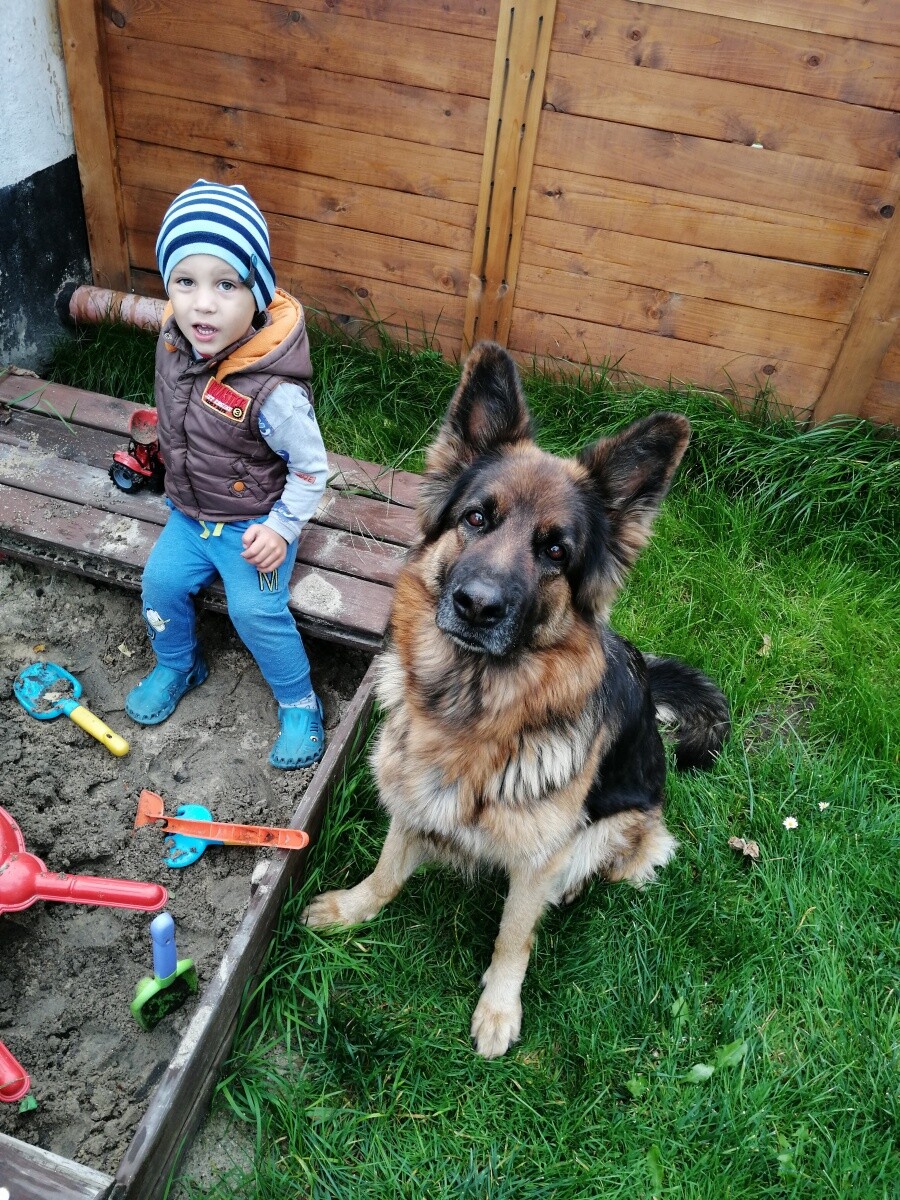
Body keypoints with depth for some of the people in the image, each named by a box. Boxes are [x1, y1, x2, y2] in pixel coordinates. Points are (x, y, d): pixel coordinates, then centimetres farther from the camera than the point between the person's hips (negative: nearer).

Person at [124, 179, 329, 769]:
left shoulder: (273, 391, -33)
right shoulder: (174, 339, -10)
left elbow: (311, 467, -20)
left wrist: (281, 529, -20)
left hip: (256, 522, -6)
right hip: (190, 511, 7)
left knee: (257, 611, -16)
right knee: (160, 583, 2)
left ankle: (300, 703, 8)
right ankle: (178, 666, 32)